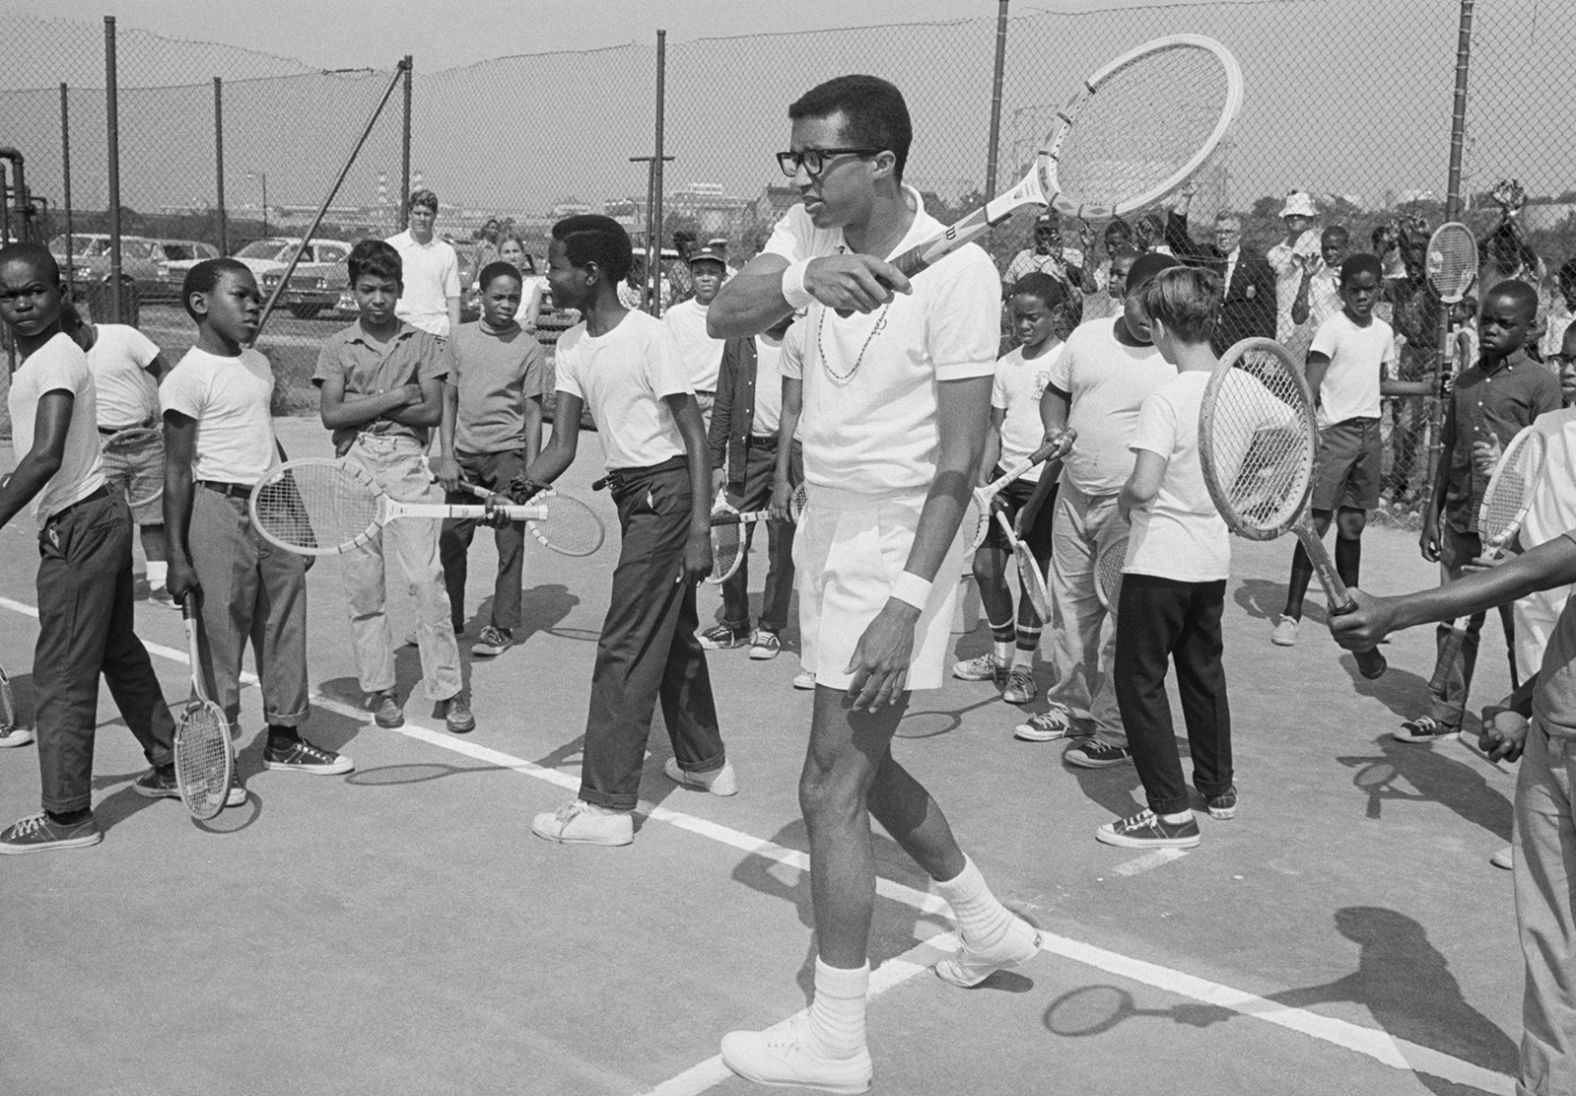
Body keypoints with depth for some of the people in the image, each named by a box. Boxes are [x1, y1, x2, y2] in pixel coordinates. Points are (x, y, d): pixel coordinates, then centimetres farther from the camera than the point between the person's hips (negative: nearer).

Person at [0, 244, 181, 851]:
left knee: (62, 671, -3)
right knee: (119, 652, 19)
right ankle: (170, 765, 31)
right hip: (101, 514, 10)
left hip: (78, 527, -10)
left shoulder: (56, 359, -17)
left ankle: (67, 813, 5)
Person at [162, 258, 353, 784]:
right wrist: (177, 556, -15)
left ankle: (283, 739, 25)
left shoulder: (259, 365, 13)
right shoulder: (189, 377, -11)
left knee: (285, 628, 12)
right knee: (220, 636, 0)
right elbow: (177, 472, -12)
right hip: (220, 510, -8)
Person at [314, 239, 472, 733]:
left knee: (427, 577, -7)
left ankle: (447, 689, -1)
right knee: (363, 585, 4)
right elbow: (331, 414, -3)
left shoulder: (422, 342, 9)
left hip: (408, 462, -1)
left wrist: (366, 409, -5)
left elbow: (433, 411, -1)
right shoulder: (336, 347, 9)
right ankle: (379, 688, 15)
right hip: (355, 465, 1)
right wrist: (394, 398, -7)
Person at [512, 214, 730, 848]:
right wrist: (520, 488, -15)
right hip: (633, 497, 9)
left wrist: (699, 531, -21)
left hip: (666, 492, -9)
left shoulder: (649, 337, -16)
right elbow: (564, 444, 4)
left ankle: (606, 806, -2)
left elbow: (696, 439, -16)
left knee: (625, 648, -8)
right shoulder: (572, 346, 7)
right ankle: (705, 763, 36)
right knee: (673, 636, 19)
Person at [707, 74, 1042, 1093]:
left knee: (833, 790, -4)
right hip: (828, 521, 8)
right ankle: (990, 923, 40)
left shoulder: (958, 274, -18)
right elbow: (723, 316, -16)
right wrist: (802, 280, -37)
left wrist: (908, 603, -26)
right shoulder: (813, 232, 1)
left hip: (900, 538, -8)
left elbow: (959, 462, -19)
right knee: (862, 762, 19)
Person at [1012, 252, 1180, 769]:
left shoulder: (1182, 362, -8)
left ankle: (1117, 731, 8)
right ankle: (1070, 705, 31)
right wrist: (1056, 431, -3)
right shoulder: (1086, 338, 6)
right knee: (1069, 605, 15)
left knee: (1123, 621, -2)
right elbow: (1055, 394, 17)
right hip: (1074, 493, 6)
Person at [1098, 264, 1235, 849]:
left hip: (1161, 560, -8)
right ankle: (1218, 786, 34)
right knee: (1203, 670, 21)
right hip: (1215, 558, 8)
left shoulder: (1166, 399, -21)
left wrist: (1124, 498, -10)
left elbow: (1145, 486, -30)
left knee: (1139, 680, 2)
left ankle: (1171, 812, 2)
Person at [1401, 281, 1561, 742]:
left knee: (1521, 630, 3)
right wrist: (1432, 516, 13)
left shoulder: (1539, 383, -4)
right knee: (1455, 622, 10)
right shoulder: (1464, 382, 13)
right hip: (1459, 523, 5)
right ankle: (1444, 713, 18)